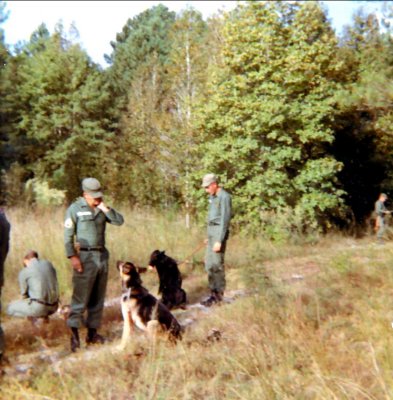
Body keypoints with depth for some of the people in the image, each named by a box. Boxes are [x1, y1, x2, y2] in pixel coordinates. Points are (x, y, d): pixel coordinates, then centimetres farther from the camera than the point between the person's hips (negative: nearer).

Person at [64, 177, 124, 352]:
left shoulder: (101, 208, 10)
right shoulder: (75, 209, -5)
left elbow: (119, 221, 1)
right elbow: (68, 235, -8)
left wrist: (105, 208, -10)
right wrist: (72, 257, -16)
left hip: (102, 256, 6)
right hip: (85, 257, -6)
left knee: (98, 298, 9)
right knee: (81, 297, -10)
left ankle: (92, 333, 15)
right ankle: (74, 334, -7)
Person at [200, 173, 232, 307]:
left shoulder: (224, 197, -14)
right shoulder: (212, 197, 14)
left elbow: (225, 220, -18)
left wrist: (219, 240, -22)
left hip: (219, 232, -9)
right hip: (211, 231, 9)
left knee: (216, 264, -9)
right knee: (209, 264, 9)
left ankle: (219, 295, -2)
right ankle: (214, 293, 15)